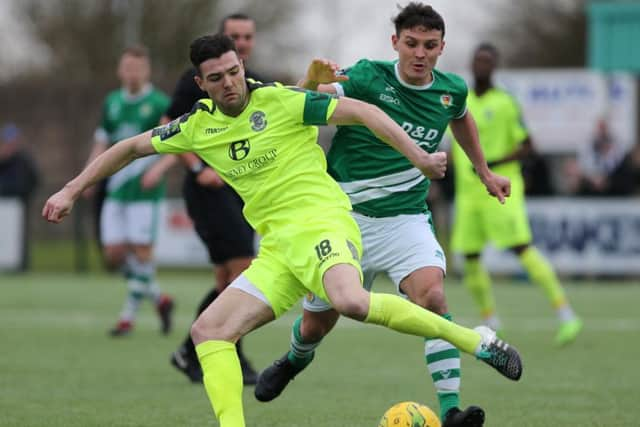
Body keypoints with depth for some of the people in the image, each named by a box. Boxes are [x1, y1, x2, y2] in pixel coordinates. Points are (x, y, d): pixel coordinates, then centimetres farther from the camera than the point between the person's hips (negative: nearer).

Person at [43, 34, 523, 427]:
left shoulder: (279, 101, -5)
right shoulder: (199, 125, 11)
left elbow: (361, 111, -7)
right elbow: (131, 147, 24)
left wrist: (418, 156, -16)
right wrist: (72, 191, 22)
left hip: (321, 221, -7)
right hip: (277, 247, 7)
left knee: (350, 301, -36)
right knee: (209, 331, -6)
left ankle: (476, 340, -26)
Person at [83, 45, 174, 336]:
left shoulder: (160, 104, -4)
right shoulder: (112, 103, 12)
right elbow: (102, 143, 18)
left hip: (144, 191, -6)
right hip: (116, 190, 6)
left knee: (141, 251, -7)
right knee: (114, 253, 1)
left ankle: (128, 316, 2)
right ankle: (159, 299, 17)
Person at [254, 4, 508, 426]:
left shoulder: (451, 90, 0)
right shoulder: (368, 78, -14)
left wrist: (485, 172, 31)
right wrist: (311, 82, -46)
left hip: (407, 219, 1)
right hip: (346, 217, -1)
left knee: (432, 295, -28)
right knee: (317, 324, 12)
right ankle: (296, 359, 50)